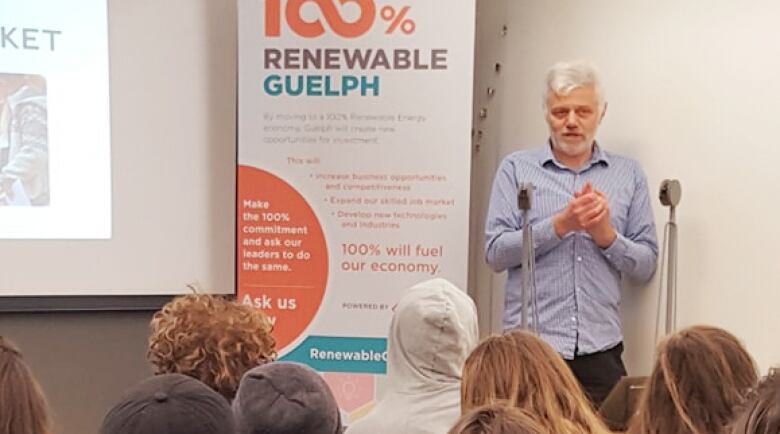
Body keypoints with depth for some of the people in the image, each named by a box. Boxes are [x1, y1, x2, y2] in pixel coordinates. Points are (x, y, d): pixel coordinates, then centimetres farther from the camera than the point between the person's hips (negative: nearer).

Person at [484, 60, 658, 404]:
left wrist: (606, 235, -10)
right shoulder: (515, 168, 5)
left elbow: (646, 266, 8)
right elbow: (495, 253, -4)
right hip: (529, 347, -1)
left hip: (600, 350, 2)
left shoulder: (628, 174, 10)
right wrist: (560, 224, -14)